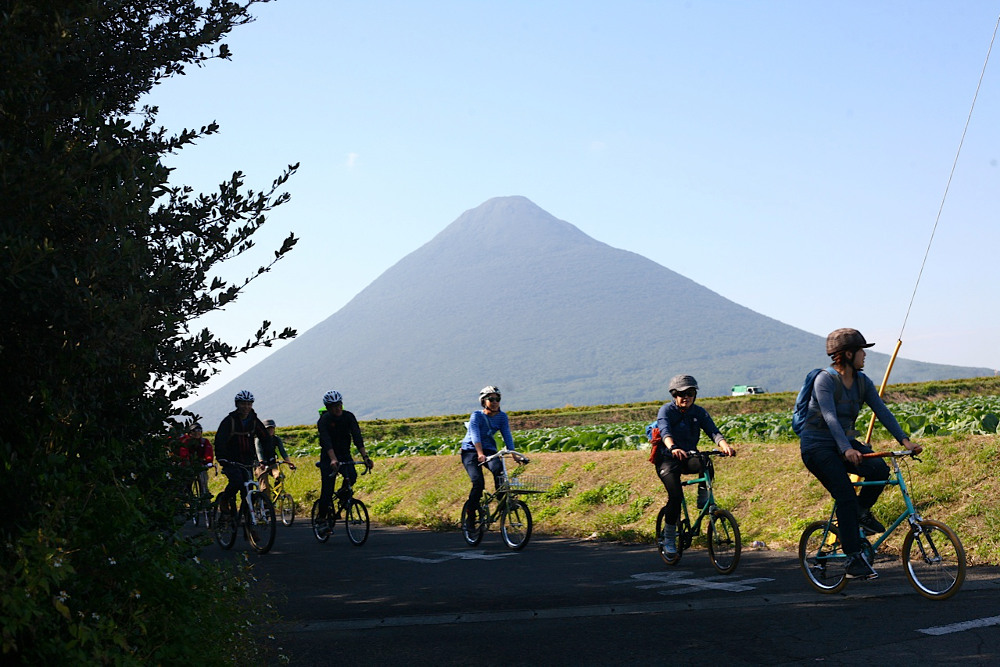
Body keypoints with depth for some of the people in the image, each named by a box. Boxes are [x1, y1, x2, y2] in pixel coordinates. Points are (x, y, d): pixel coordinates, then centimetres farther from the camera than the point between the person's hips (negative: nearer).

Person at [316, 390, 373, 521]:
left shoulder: (349, 417, -10)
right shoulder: (324, 420, -18)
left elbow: (357, 438, -18)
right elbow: (327, 442, -32)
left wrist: (365, 457, -31)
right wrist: (333, 460, -47)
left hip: (344, 455, 3)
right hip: (328, 456, -3)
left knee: (352, 477, -24)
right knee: (327, 489, -10)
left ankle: (342, 495, 6)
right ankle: (321, 517, 6)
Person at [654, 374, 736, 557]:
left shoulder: (699, 412, 0)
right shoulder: (666, 411, -11)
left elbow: (713, 431, -15)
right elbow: (665, 432, -30)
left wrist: (725, 445, -37)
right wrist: (673, 448, -52)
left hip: (689, 458, 3)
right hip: (668, 459, -3)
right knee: (676, 495, -21)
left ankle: (703, 500, -8)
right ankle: (669, 538, -5)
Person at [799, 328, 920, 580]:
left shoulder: (862, 382, 3)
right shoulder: (825, 380, -18)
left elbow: (882, 411, -4)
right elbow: (830, 418, -30)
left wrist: (904, 440, -18)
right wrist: (847, 450, -43)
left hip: (845, 442, 6)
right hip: (817, 445, -6)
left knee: (880, 469, -21)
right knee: (846, 495, -21)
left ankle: (862, 512, 7)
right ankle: (854, 560, -16)